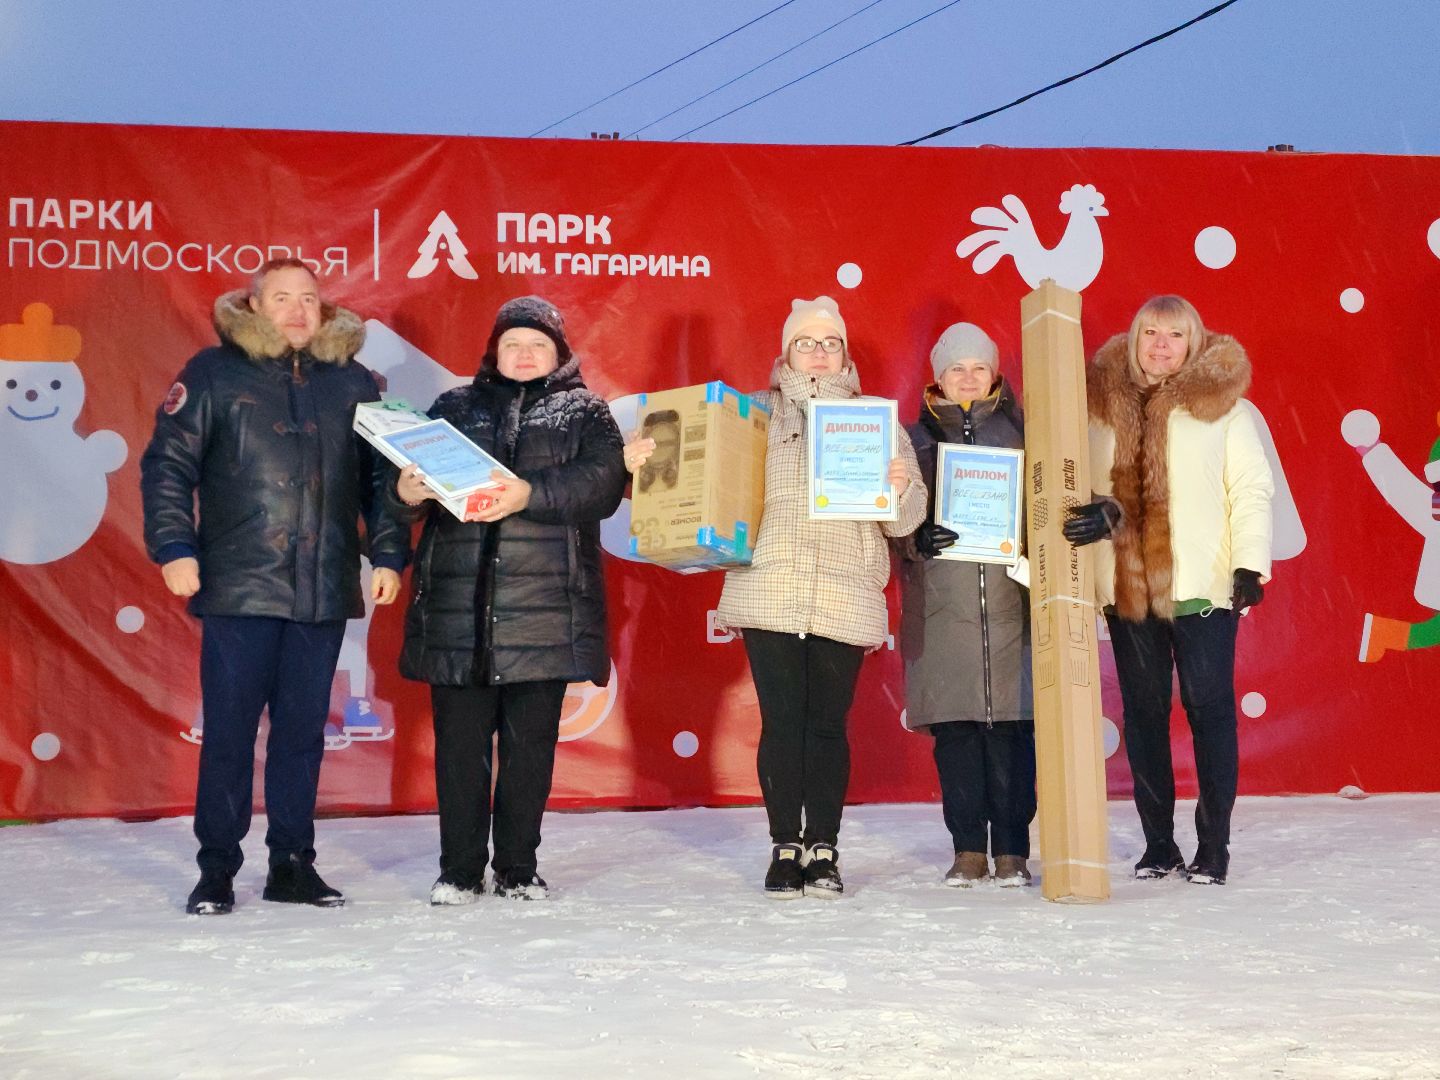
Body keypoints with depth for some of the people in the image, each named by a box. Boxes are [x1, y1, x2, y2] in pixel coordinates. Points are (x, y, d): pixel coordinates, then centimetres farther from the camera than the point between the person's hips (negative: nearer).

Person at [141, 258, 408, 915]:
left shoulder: (354, 383, 11)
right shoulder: (214, 374, 3)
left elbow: (380, 479, 15)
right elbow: (167, 465, 1)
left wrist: (388, 554, 7)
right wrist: (174, 547, -8)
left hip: (326, 590, 3)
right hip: (239, 587, -3)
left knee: (304, 730, 8)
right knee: (228, 730, 0)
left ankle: (292, 864, 17)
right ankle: (217, 869, 10)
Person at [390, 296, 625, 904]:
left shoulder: (585, 412, 11)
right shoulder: (454, 407, 17)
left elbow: (603, 483, -7)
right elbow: (412, 472, 8)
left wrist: (531, 494, -23)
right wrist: (408, 491, -17)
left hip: (544, 608, -1)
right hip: (457, 605, 1)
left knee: (531, 743, 4)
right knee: (459, 741, 2)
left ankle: (518, 868, 16)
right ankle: (460, 870, 13)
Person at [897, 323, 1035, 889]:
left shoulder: (1020, 431, 12)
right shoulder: (915, 438, 11)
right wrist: (917, 540, -12)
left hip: (1011, 601, 0)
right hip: (941, 606, 0)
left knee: (1012, 726, -3)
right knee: (954, 730, 0)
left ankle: (1012, 850, 6)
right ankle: (969, 849, 10)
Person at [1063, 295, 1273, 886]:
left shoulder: (1223, 405, 1)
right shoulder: (1104, 405, 9)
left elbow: (1250, 488, -2)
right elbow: (1088, 486, 10)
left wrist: (1251, 565, -11)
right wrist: (1099, 514, -12)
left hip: (1201, 586, -3)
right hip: (1127, 587, 3)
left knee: (1209, 709, 0)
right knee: (1143, 713, 8)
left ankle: (1213, 847, 8)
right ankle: (1158, 844, 18)